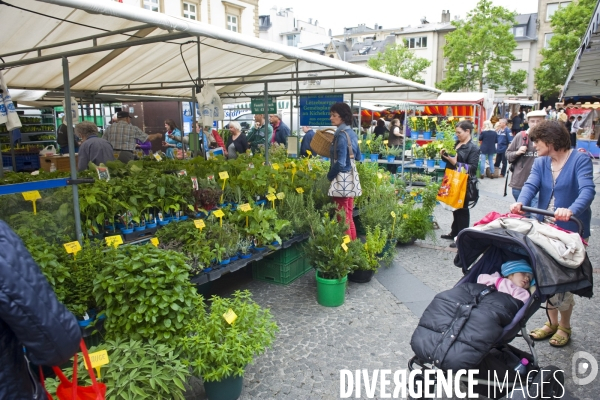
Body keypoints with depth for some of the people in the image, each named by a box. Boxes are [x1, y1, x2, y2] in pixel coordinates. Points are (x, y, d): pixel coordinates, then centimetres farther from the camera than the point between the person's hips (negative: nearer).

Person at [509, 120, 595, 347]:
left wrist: (571, 210, -45)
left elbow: (587, 190, -25)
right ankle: (552, 322, 32)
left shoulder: (580, 160, -11)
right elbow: (531, 185, -11)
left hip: (570, 231, -5)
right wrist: (520, 202, -33)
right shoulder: (540, 163, 4)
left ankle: (564, 327, 26)